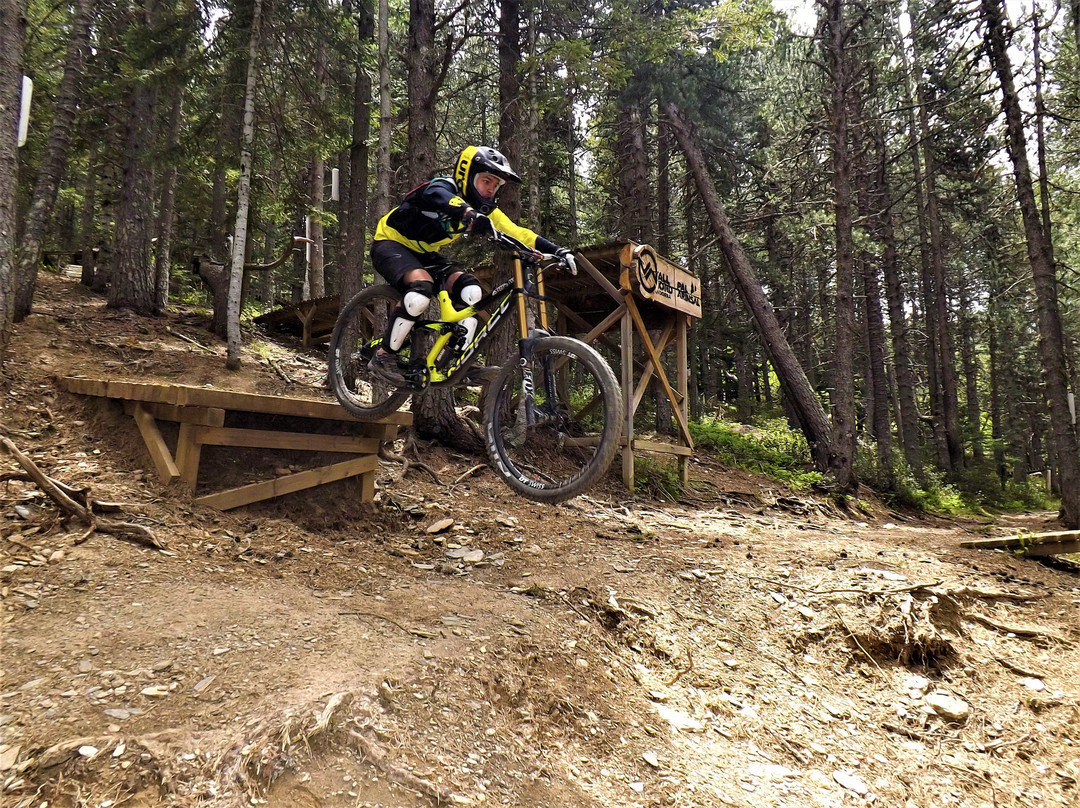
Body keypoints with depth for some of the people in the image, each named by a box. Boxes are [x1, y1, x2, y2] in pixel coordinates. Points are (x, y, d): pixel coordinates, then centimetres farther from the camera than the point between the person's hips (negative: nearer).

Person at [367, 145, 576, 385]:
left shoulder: (484, 209, -4)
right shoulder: (441, 187, -24)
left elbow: (516, 232, -12)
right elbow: (445, 201, -50)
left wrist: (556, 250, -25)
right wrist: (473, 216, -71)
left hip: (423, 255, 7)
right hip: (391, 244, -7)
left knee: (470, 291, -14)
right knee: (422, 288, -35)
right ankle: (383, 356, -22)